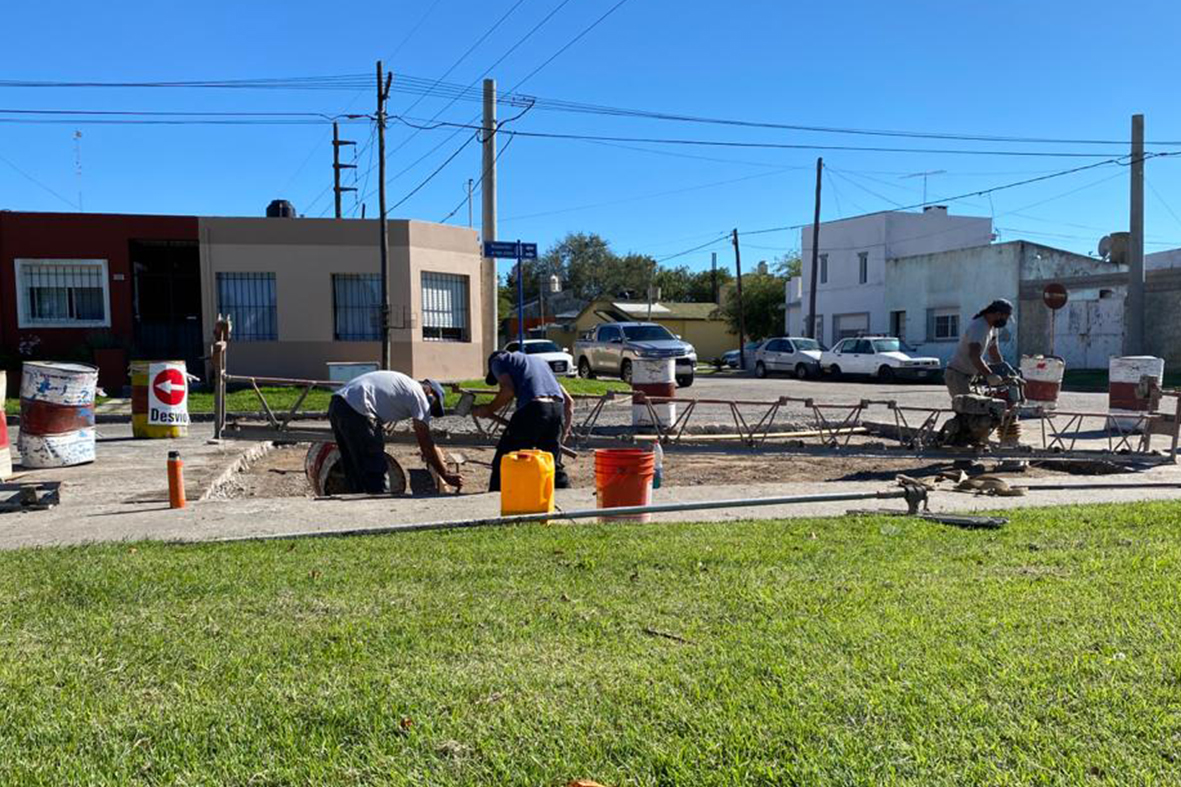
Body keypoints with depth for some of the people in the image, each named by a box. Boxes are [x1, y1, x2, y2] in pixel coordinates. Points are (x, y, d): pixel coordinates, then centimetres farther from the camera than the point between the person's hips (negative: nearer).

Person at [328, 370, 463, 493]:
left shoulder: (404, 383, 26)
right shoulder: (419, 395, 2)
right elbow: (426, 443, -1)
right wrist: (446, 475, 5)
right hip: (355, 411, -10)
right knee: (376, 474, -1)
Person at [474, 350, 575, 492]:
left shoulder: (497, 360, 20)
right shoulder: (538, 360, 37)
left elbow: (508, 390, -4)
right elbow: (569, 401, 29)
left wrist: (489, 409, 10)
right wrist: (563, 434, 31)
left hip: (533, 408, -6)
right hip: (557, 408, 6)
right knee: (553, 465, 20)